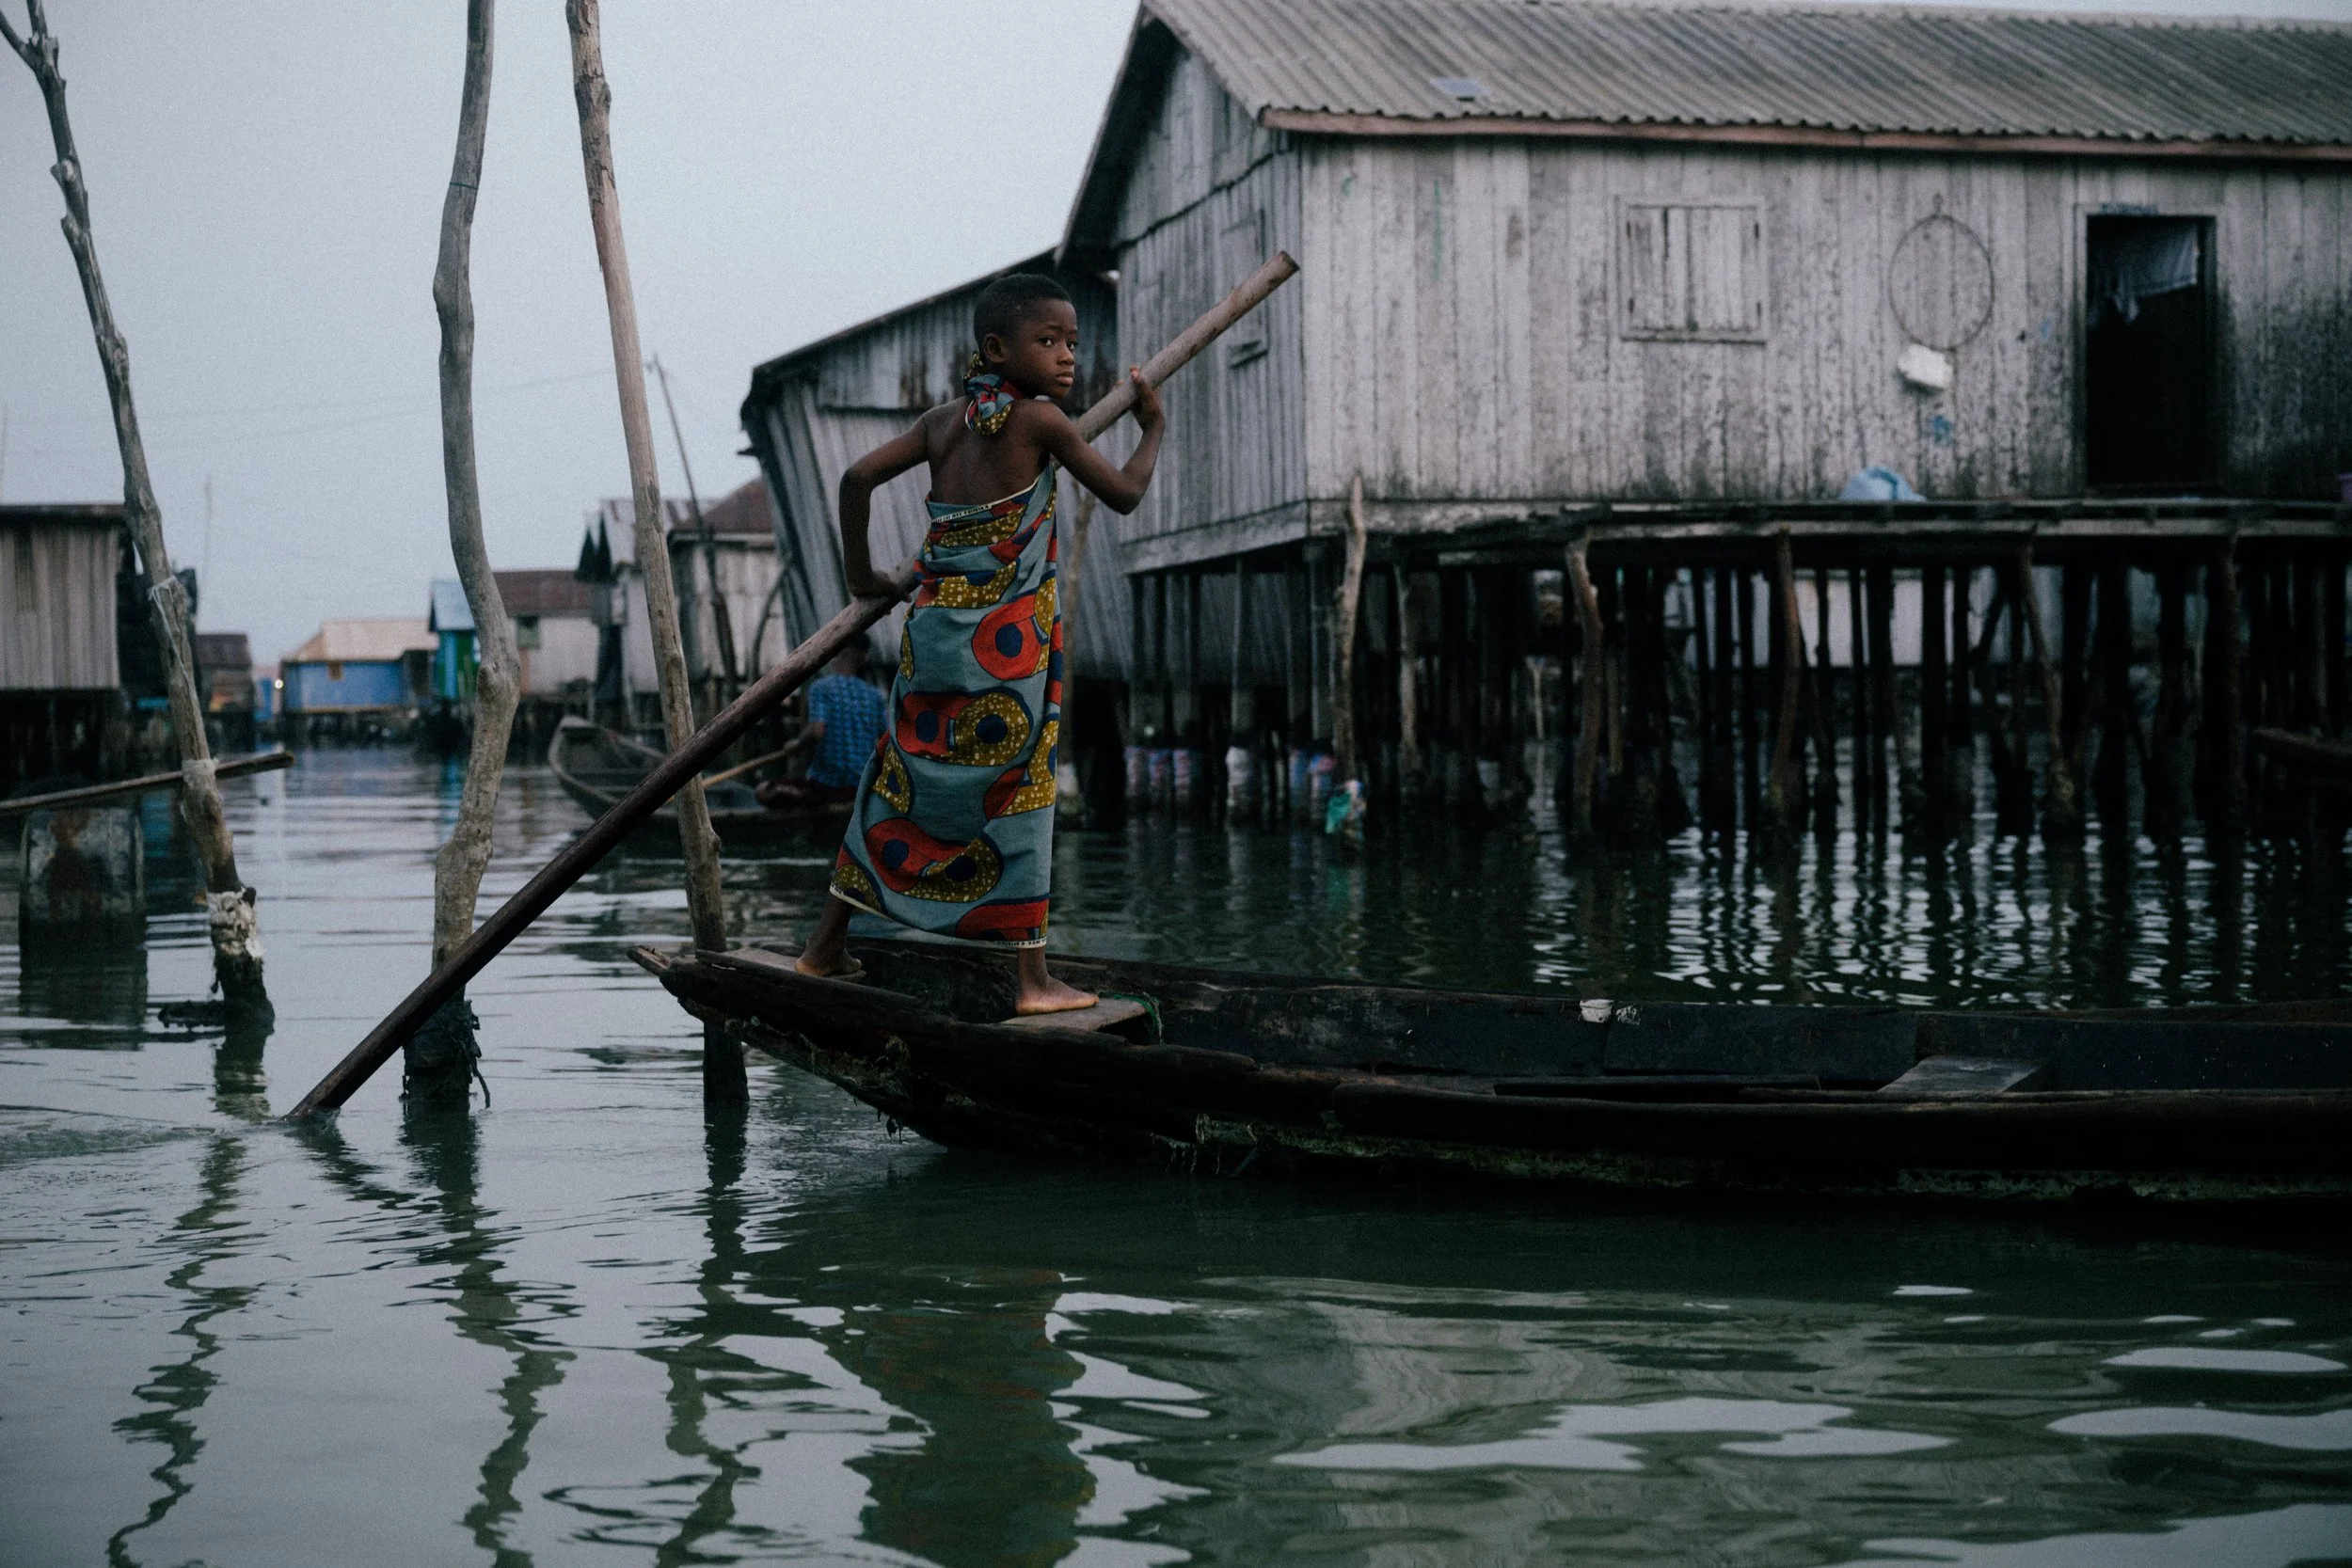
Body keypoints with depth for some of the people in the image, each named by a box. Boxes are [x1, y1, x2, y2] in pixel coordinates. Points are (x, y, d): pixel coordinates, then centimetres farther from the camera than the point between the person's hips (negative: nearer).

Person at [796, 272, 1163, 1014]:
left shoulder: (944, 420, 9)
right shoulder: (1039, 418, -7)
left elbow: (858, 476, 3)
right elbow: (1124, 494, -1)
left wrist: (859, 571, 14)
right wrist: (1153, 427, 16)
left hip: (933, 626, 6)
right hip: (1007, 639, -6)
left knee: (901, 778, 15)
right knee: (1017, 793, -1)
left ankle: (826, 943, 23)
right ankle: (1031, 977, 2)